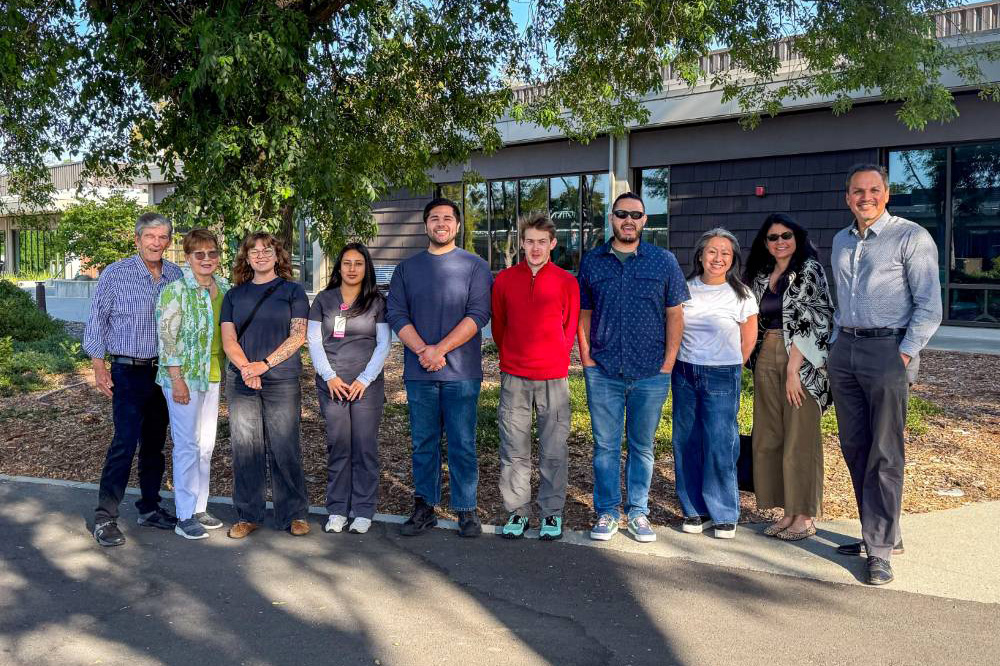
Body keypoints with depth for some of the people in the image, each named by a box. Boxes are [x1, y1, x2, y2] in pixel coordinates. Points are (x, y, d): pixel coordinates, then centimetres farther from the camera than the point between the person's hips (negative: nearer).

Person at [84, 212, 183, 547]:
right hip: (129, 371, -4)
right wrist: (98, 366, -6)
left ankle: (149, 507, 25)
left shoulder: (177, 276, 5)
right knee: (125, 442, -9)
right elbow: (97, 321, -3)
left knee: (155, 443, 12)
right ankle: (104, 518, 0)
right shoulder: (115, 274, -7)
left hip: (165, 370, 5)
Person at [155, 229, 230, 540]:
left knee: (206, 444, 13)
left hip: (213, 375, 7)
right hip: (184, 377, -7)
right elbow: (166, 336, -14)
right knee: (188, 445, -2)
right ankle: (185, 516, 9)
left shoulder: (223, 288, 8)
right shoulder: (176, 290, -12)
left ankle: (200, 508, 26)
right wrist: (177, 380, -16)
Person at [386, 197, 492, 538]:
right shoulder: (407, 268, 12)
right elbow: (396, 313, 4)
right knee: (423, 443, 9)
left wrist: (440, 349, -14)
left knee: (462, 444, 2)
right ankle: (424, 508, 19)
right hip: (418, 371, 3)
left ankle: (466, 510, 13)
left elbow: (478, 314, -6)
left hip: (461, 372, -2)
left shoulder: (475, 266, 4)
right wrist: (422, 350, -11)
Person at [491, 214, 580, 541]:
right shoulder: (505, 279, 4)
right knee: (513, 449, 6)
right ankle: (517, 511, 19)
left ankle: (551, 513, 18)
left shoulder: (566, 282, 0)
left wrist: (555, 358, 11)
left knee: (553, 450, 5)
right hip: (513, 376, 1)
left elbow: (571, 328, 9)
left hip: (553, 377, -1)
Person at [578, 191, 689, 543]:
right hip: (602, 372, 1)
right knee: (605, 445, 6)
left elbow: (675, 314, 4)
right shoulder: (592, 262, 6)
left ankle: (637, 512, 21)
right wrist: (586, 358, 0)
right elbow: (583, 315, 10)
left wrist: (668, 363, -3)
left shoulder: (664, 261, 4)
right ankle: (607, 512, 17)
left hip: (651, 373, 0)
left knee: (642, 445, 9)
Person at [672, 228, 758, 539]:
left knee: (719, 444, -4)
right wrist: (676, 364, 9)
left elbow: (748, 341, 5)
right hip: (684, 373, 3)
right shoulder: (685, 289, 3)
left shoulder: (741, 295, -2)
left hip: (721, 376, -3)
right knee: (686, 442, 5)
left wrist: (729, 371, 9)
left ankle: (724, 514, 11)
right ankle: (696, 510, 19)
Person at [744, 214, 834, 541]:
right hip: (766, 361, 7)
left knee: (799, 438, -2)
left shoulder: (809, 271, -5)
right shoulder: (760, 276, 14)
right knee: (769, 438, 8)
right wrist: (756, 360, 9)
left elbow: (814, 322, -12)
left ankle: (805, 517, 10)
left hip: (800, 362, -6)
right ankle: (788, 512, 20)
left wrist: (793, 368, -17)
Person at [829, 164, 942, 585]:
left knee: (884, 454, -4)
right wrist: (837, 343, 14)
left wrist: (904, 356, -14)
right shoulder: (841, 241, 15)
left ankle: (880, 548, 3)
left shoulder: (911, 237, -5)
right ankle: (879, 533, 22)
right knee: (854, 449, 10)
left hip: (888, 350, -7)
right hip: (844, 350, 7)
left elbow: (929, 307, -8)